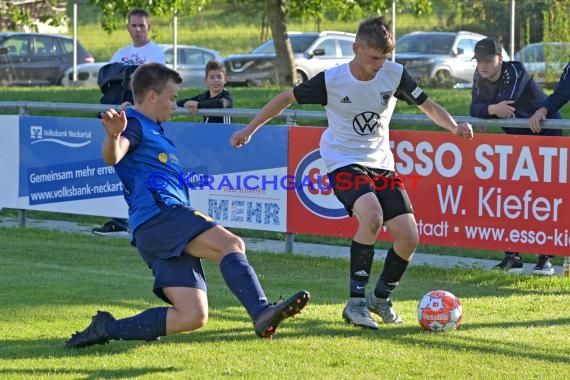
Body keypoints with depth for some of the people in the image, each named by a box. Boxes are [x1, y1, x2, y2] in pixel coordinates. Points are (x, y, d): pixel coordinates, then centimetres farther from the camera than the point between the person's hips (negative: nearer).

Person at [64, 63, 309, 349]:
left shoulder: (153, 131, 31)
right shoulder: (135, 124, 1)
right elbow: (112, 157, -23)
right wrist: (114, 135, -42)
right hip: (158, 215, -10)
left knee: (193, 317, -4)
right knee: (232, 245, -27)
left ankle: (107, 328, -2)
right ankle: (262, 313, -46)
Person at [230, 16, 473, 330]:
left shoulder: (395, 74, -7)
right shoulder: (330, 80, -14)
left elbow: (428, 106, 3)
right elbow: (286, 98, -1)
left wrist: (454, 127, -17)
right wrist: (249, 130, 1)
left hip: (382, 165, 4)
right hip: (344, 163, -4)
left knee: (409, 237, -9)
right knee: (372, 215, -33)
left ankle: (381, 298, 19)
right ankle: (356, 302, -24)